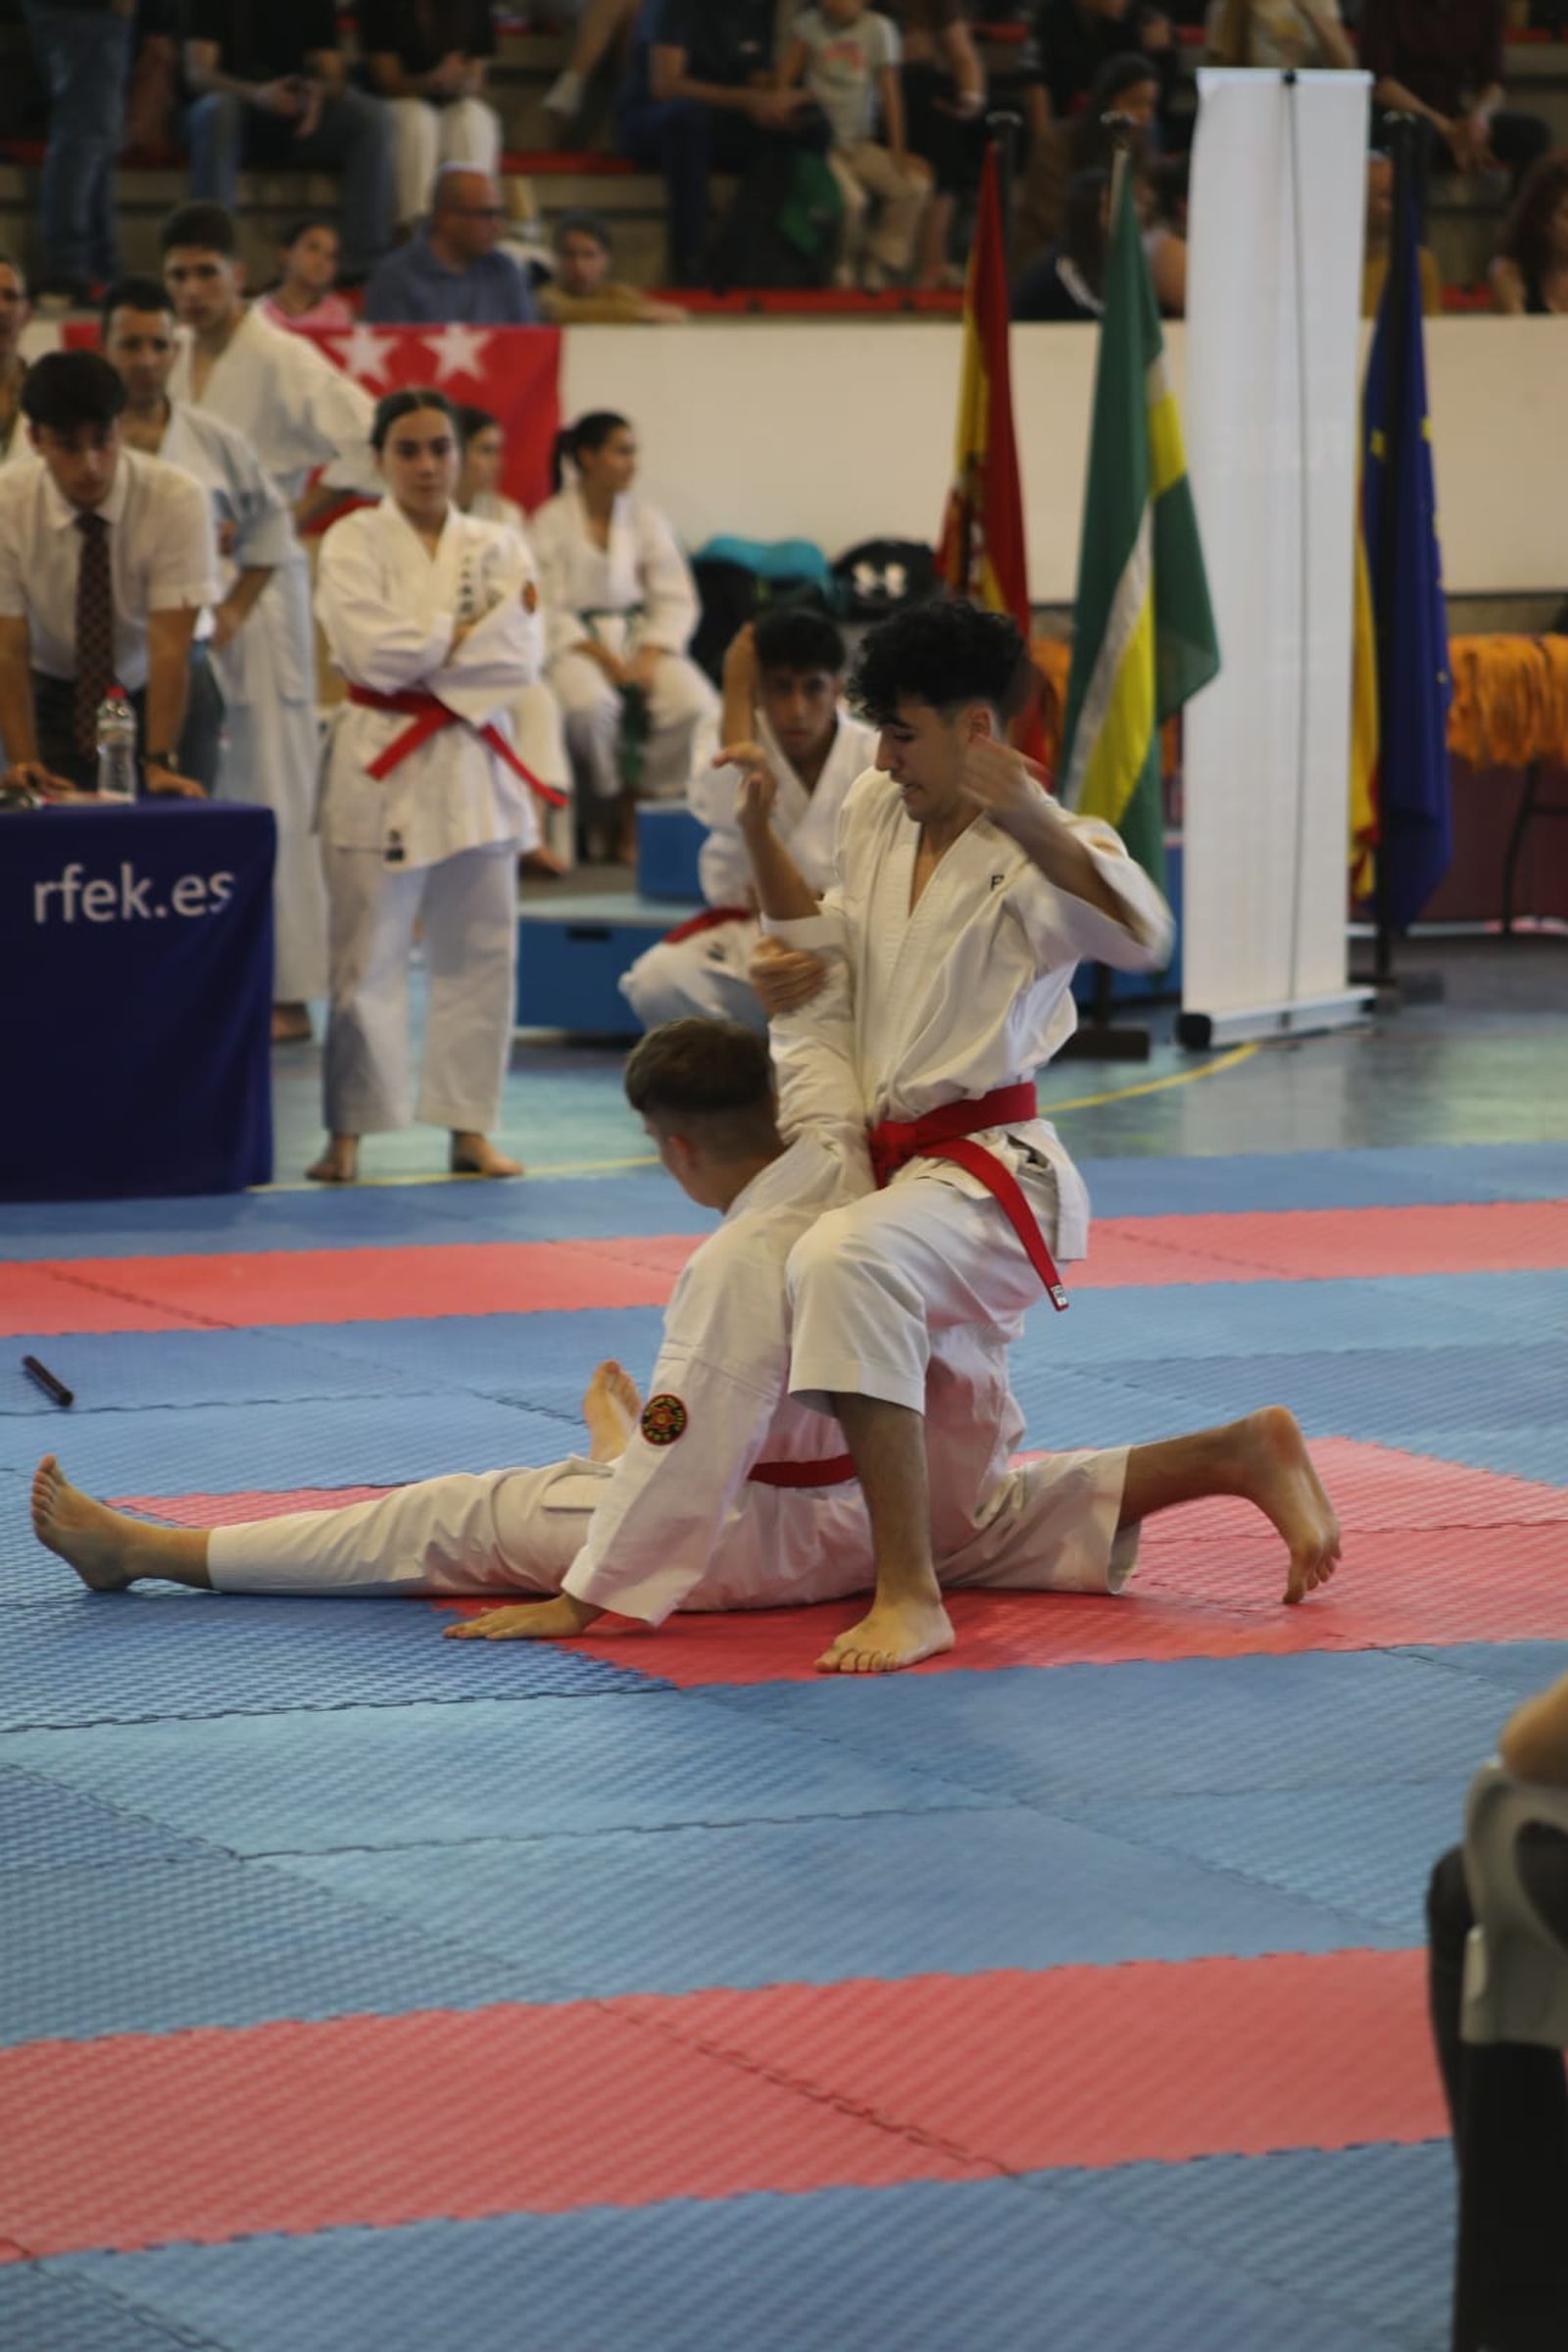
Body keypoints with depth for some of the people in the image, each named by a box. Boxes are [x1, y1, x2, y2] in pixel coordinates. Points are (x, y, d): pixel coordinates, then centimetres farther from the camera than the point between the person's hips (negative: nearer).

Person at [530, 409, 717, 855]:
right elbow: (550, 609, -7)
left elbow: (676, 600, 6)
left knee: (695, 704, -26)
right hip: (576, 643, -4)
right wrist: (603, 659, -18)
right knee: (590, 703, -38)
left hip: (643, 636, 4)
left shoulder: (646, 518, 9)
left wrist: (649, 659, -11)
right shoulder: (553, 522, -3)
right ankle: (613, 805, -11)